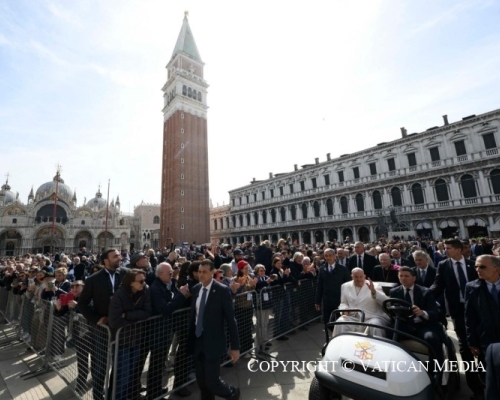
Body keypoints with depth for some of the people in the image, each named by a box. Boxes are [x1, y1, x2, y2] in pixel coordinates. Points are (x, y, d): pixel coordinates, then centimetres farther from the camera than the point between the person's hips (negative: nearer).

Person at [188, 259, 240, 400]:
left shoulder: (222, 290, -17)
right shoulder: (196, 289, 0)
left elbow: (230, 319, -14)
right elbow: (193, 315, 8)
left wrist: (235, 346, -12)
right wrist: (190, 339, 10)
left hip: (213, 343, -5)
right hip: (197, 342, 5)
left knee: (212, 381, 0)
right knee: (201, 382, 16)